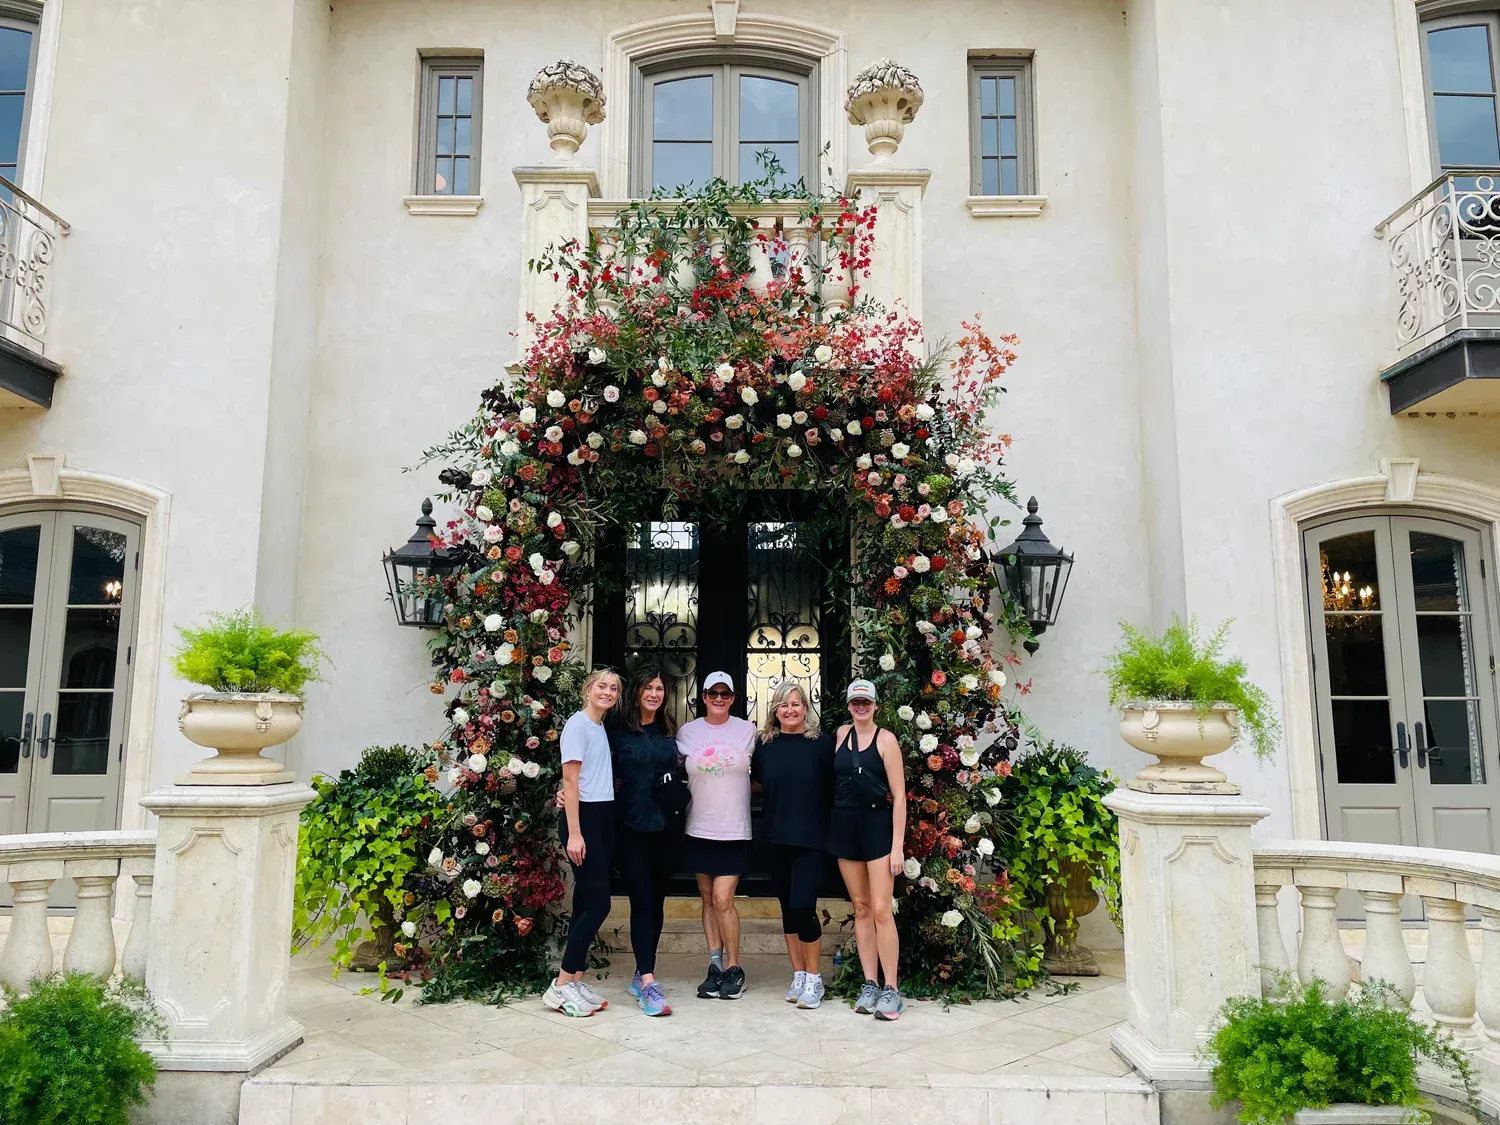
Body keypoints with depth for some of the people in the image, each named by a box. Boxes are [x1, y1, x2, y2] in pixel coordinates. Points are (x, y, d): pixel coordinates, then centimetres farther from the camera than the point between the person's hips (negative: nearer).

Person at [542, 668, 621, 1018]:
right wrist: (573, 833, -18)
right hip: (584, 818, -8)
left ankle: (576, 981, 16)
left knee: (587, 903, 9)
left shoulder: (602, 728, 15)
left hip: (604, 818, 8)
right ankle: (561, 986, -1)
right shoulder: (578, 724, -9)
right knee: (597, 903, -9)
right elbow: (570, 781, -14)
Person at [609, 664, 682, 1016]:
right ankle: (648, 983, -7)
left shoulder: (670, 732, 10)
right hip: (631, 826, -4)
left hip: (666, 826, 4)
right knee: (641, 901, -7)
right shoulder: (618, 731, -1)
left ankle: (642, 974, 23)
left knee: (656, 901, 10)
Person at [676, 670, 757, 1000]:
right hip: (699, 828, 2)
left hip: (734, 829, -2)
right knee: (708, 900, 9)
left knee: (722, 900, -8)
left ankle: (733, 968, 8)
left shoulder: (747, 730, 1)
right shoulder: (687, 732, 4)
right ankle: (715, 966, 19)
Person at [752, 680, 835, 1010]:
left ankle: (814, 977, 8)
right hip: (776, 840, 4)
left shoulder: (822, 743, -5)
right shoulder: (764, 745, 4)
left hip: (812, 840, -4)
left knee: (802, 906, -10)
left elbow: (835, 789, -4)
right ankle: (798, 975, 24)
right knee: (788, 908, 11)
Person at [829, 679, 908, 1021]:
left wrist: (897, 845, -12)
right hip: (845, 827, 4)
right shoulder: (841, 734, 8)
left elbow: (899, 795, -7)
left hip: (878, 825, -4)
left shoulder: (886, 739, -5)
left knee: (881, 910, -8)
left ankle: (891, 990, -1)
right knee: (861, 908, 9)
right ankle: (869, 985, 15)